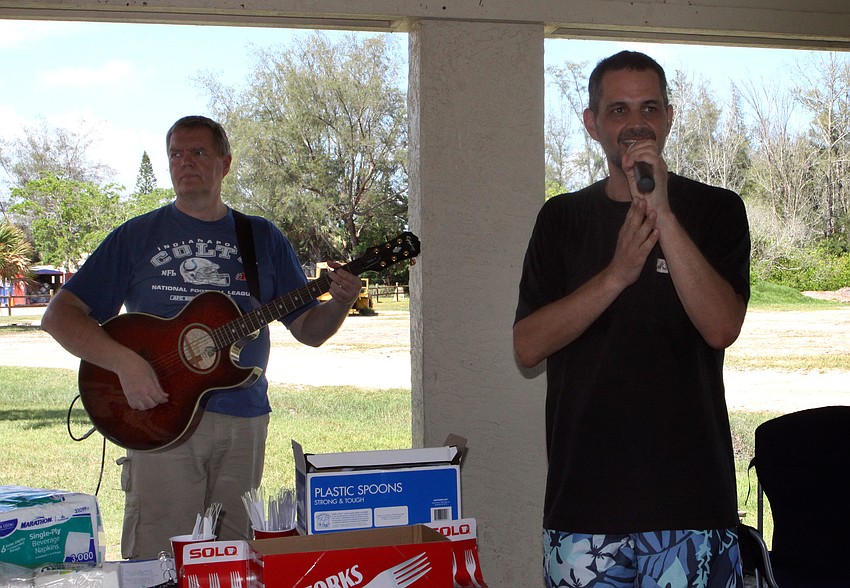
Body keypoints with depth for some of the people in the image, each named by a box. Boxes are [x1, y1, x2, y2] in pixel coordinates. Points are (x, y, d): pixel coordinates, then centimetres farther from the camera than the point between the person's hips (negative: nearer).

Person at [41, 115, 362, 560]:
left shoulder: (264, 238, 12)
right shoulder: (137, 236, 5)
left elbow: (309, 330, 12)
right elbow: (59, 315, 0)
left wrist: (341, 302, -10)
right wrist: (124, 363, -16)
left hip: (244, 422, 2)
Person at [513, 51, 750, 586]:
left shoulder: (715, 210, 3)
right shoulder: (562, 218, 9)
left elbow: (721, 327, -13)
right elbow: (528, 346, -3)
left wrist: (662, 213, -18)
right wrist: (617, 275, -16)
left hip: (690, 493, -1)